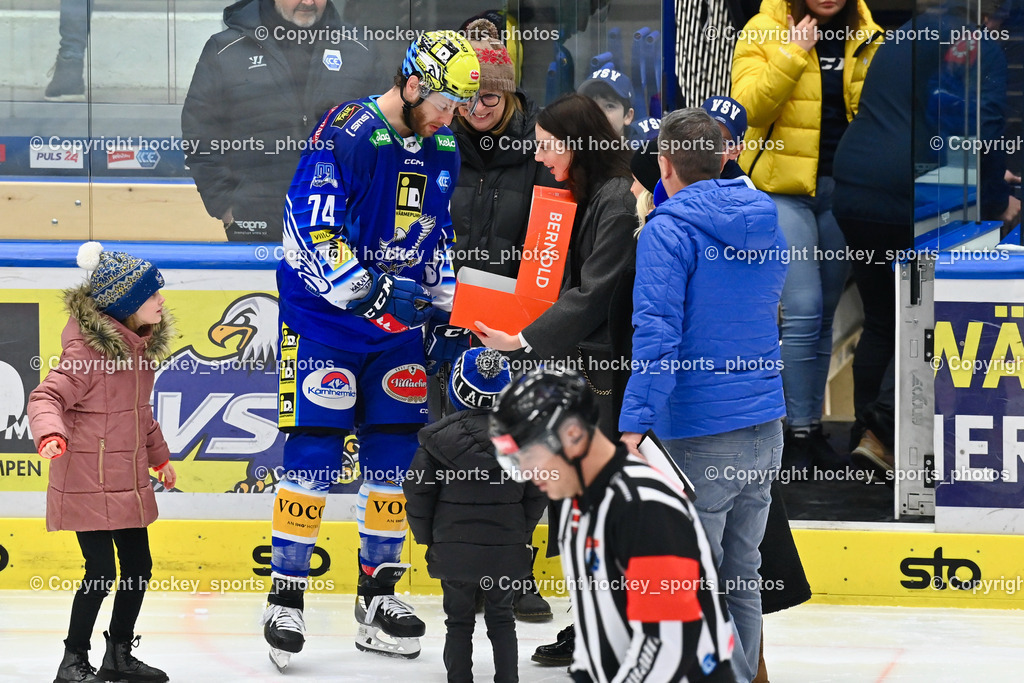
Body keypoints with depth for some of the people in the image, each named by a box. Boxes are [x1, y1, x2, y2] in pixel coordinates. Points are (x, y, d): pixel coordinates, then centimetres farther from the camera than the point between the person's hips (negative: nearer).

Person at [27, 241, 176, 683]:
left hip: (128, 481, 9)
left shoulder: (140, 346, 8)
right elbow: (46, 397, -23)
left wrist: (159, 456, 29)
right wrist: (51, 432, -42)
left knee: (138, 568, 12)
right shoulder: (88, 349, -19)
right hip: (87, 482, -9)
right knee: (102, 571, -9)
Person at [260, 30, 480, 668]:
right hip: (325, 320, -7)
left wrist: (443, 319, 14)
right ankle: (286, 598, -2)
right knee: (315, 454, -9)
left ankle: (378, 595, 17)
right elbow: (308, 234, -23)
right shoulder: (344, 135, -18)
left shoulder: (443, 152, 6)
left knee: (393, 456, 7)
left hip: (398, 327, 7)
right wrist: (371, 291, -31)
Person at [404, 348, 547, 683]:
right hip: (506, 552, 1)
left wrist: (426, 538, 9)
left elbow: (417, 494, -5)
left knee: (459, 619, 10)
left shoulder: (438, 436, -9)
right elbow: (537, 495, 1)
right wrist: (521, 534, 16)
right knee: (501, 618, 14)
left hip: (453, 551, -1)